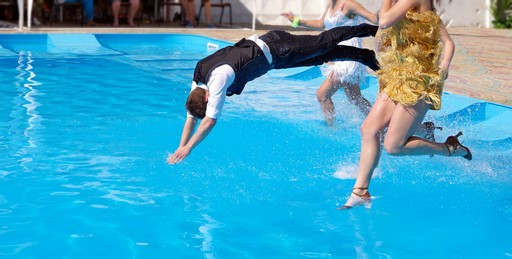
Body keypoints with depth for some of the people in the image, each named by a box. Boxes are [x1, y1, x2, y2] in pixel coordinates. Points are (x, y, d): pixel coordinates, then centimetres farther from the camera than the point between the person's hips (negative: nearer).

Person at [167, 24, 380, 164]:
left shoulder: (218, 78, -36)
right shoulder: (197, 82, -10)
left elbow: (210, 120, -39)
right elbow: (191, 118, -2)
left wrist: (188, 149, -37)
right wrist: (180, 148, -8)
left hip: (273, 48, -6)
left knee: (324, 42, 8)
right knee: (322, 56, 16)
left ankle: (366, 30, 26)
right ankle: (366, 57, 29)